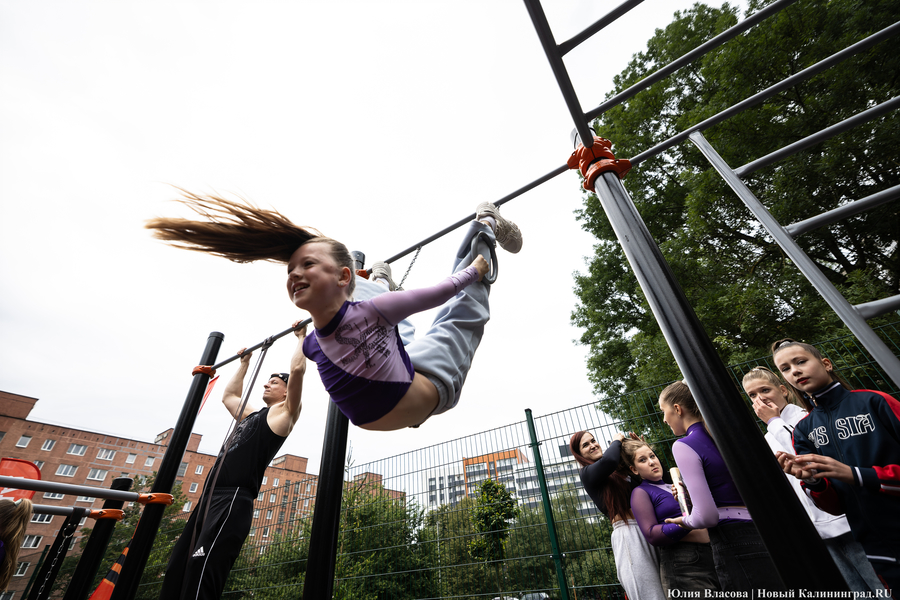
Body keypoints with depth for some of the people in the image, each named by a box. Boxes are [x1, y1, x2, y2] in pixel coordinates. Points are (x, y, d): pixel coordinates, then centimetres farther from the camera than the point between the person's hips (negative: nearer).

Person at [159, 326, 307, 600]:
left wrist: (301, 336, 1)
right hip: (209, 497, 9)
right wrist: (244, 364, 46)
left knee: (201, 571, -21)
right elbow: (228, 395, 42)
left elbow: (297, 369, -10)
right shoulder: (251, 414, 26)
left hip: (233, 500, -9)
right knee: (176, 571, 8)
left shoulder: (283, 412, 2)